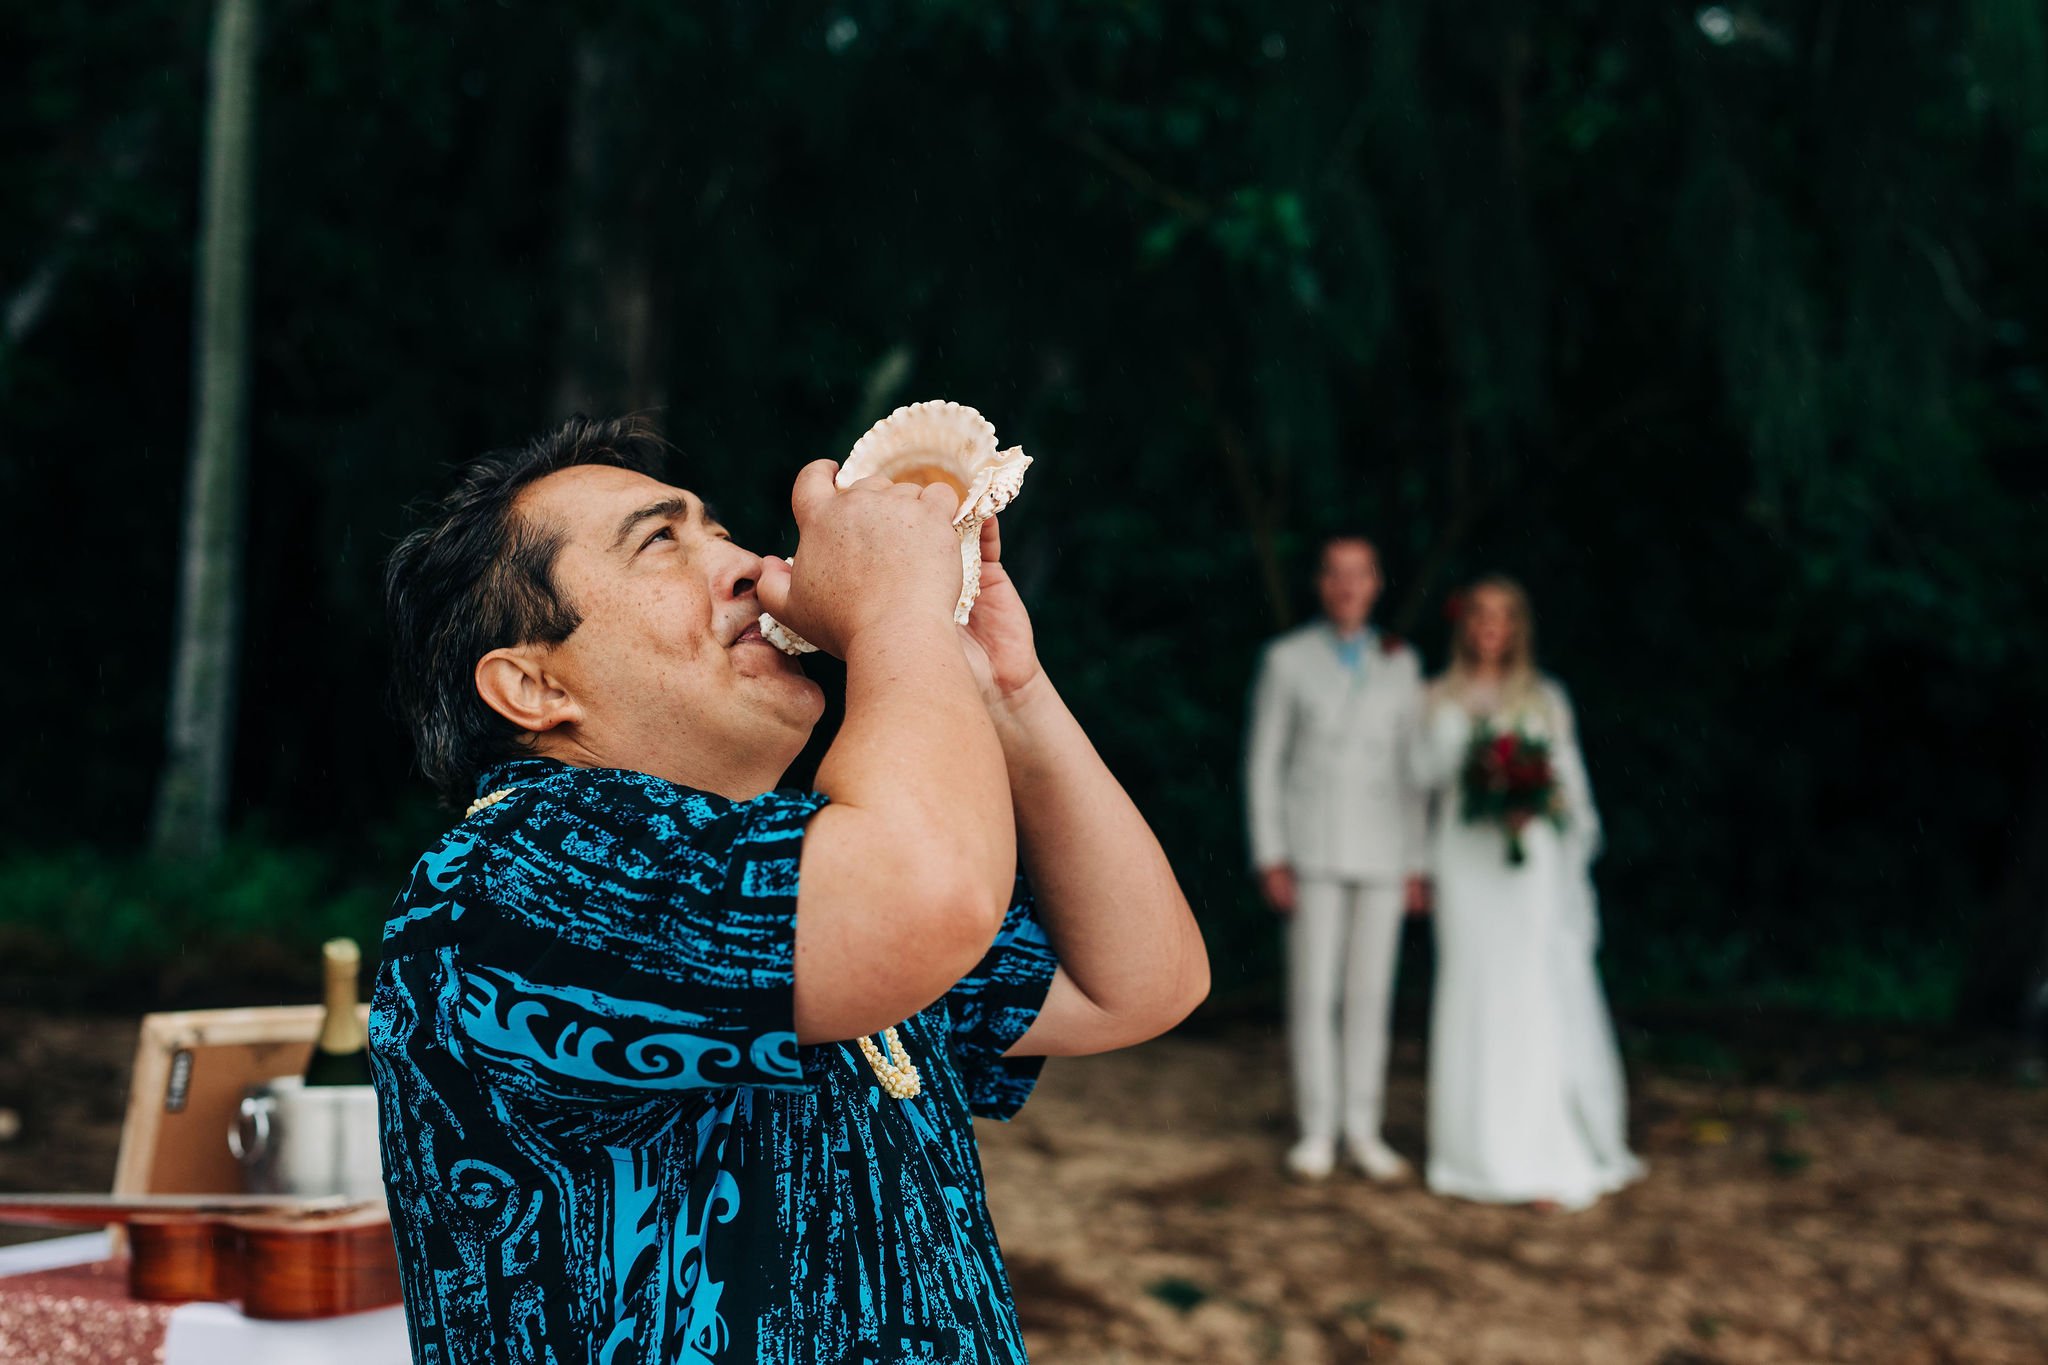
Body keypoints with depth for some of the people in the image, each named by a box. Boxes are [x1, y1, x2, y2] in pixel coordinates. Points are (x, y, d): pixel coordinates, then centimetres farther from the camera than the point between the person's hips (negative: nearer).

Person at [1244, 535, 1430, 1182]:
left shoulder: (1400, 663, 6)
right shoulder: (1286, 659, -2)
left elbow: (1412, 767, 9)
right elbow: (1262, 763, -2)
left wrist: (1417, 866, 4)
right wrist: (1269, 860, -10)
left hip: (1381, 854, 2)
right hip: (1311, 853, -2)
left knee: (1370, 992, 5)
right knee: (1313, 991, -3)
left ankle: (1363, 1131, 14)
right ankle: (1316, 1131, 7)